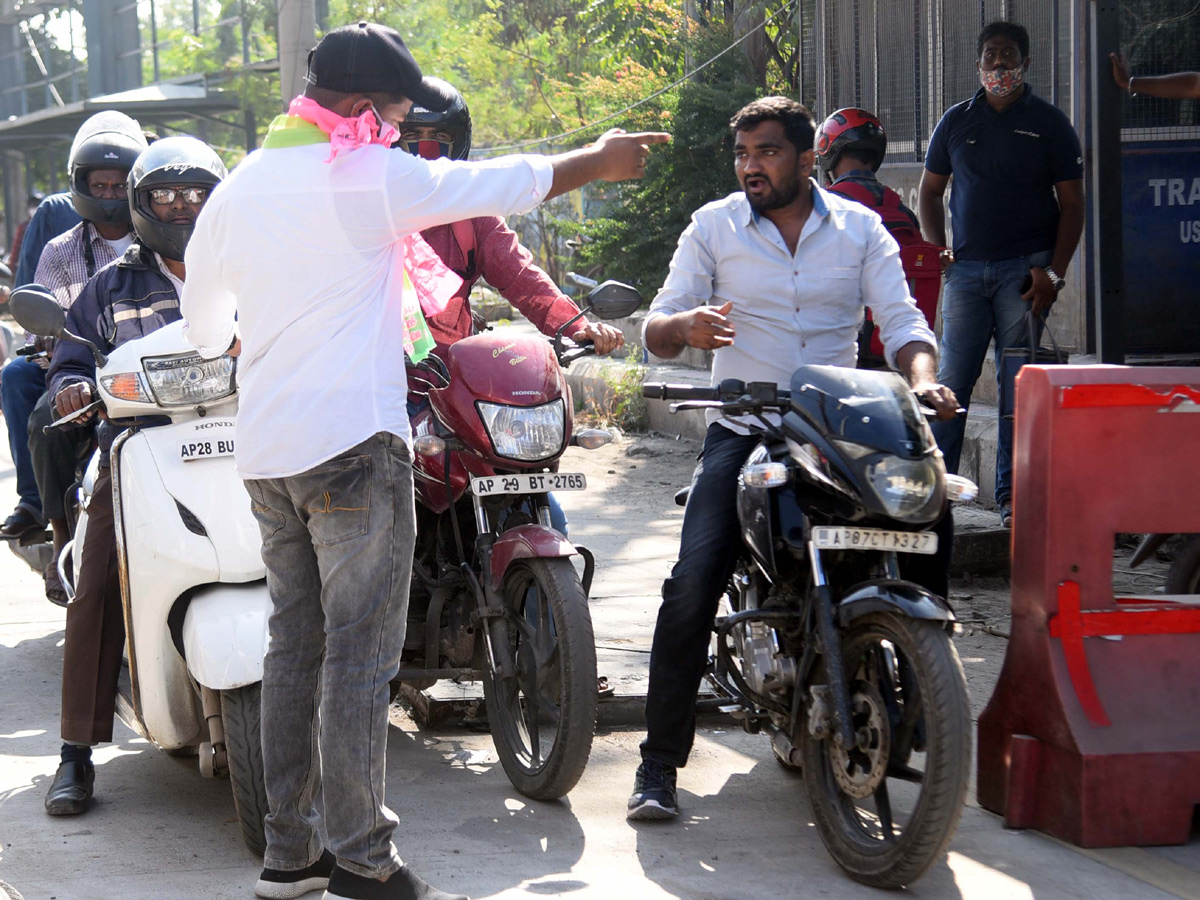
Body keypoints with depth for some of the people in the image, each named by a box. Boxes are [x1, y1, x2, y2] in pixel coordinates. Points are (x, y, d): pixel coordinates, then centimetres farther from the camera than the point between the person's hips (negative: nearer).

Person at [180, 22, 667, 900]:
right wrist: (598, 161, 14)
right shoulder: (369, 176, -10)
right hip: (353, 441, -7)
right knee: (360, 654, -5)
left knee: (295, 646, 13)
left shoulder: (237, 189, 12)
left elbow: (204, 324, 21)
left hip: (266, 455, 7)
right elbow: (502, 185, -2)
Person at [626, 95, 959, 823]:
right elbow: (657, 330, 3)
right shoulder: (714, 227, 6)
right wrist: (685, 327, -22)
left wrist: (923, 378, -22)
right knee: (693, 585, -18)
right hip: (745, 430, -1)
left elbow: (901, 319, 0)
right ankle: (661, 762, -12)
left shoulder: (861, 229, 9)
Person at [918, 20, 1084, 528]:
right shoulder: (956, 122, 12)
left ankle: (1012, 496, 1)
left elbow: (1071, 205, 4)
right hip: (965, 269, 2)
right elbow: (929, 190, 21)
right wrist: (937, 249, 5)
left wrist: (1054, 272, -6)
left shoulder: (1049, 124, 5)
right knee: (951, 380, -2)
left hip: (1024, 269, -2)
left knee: (1018, 384, -2)